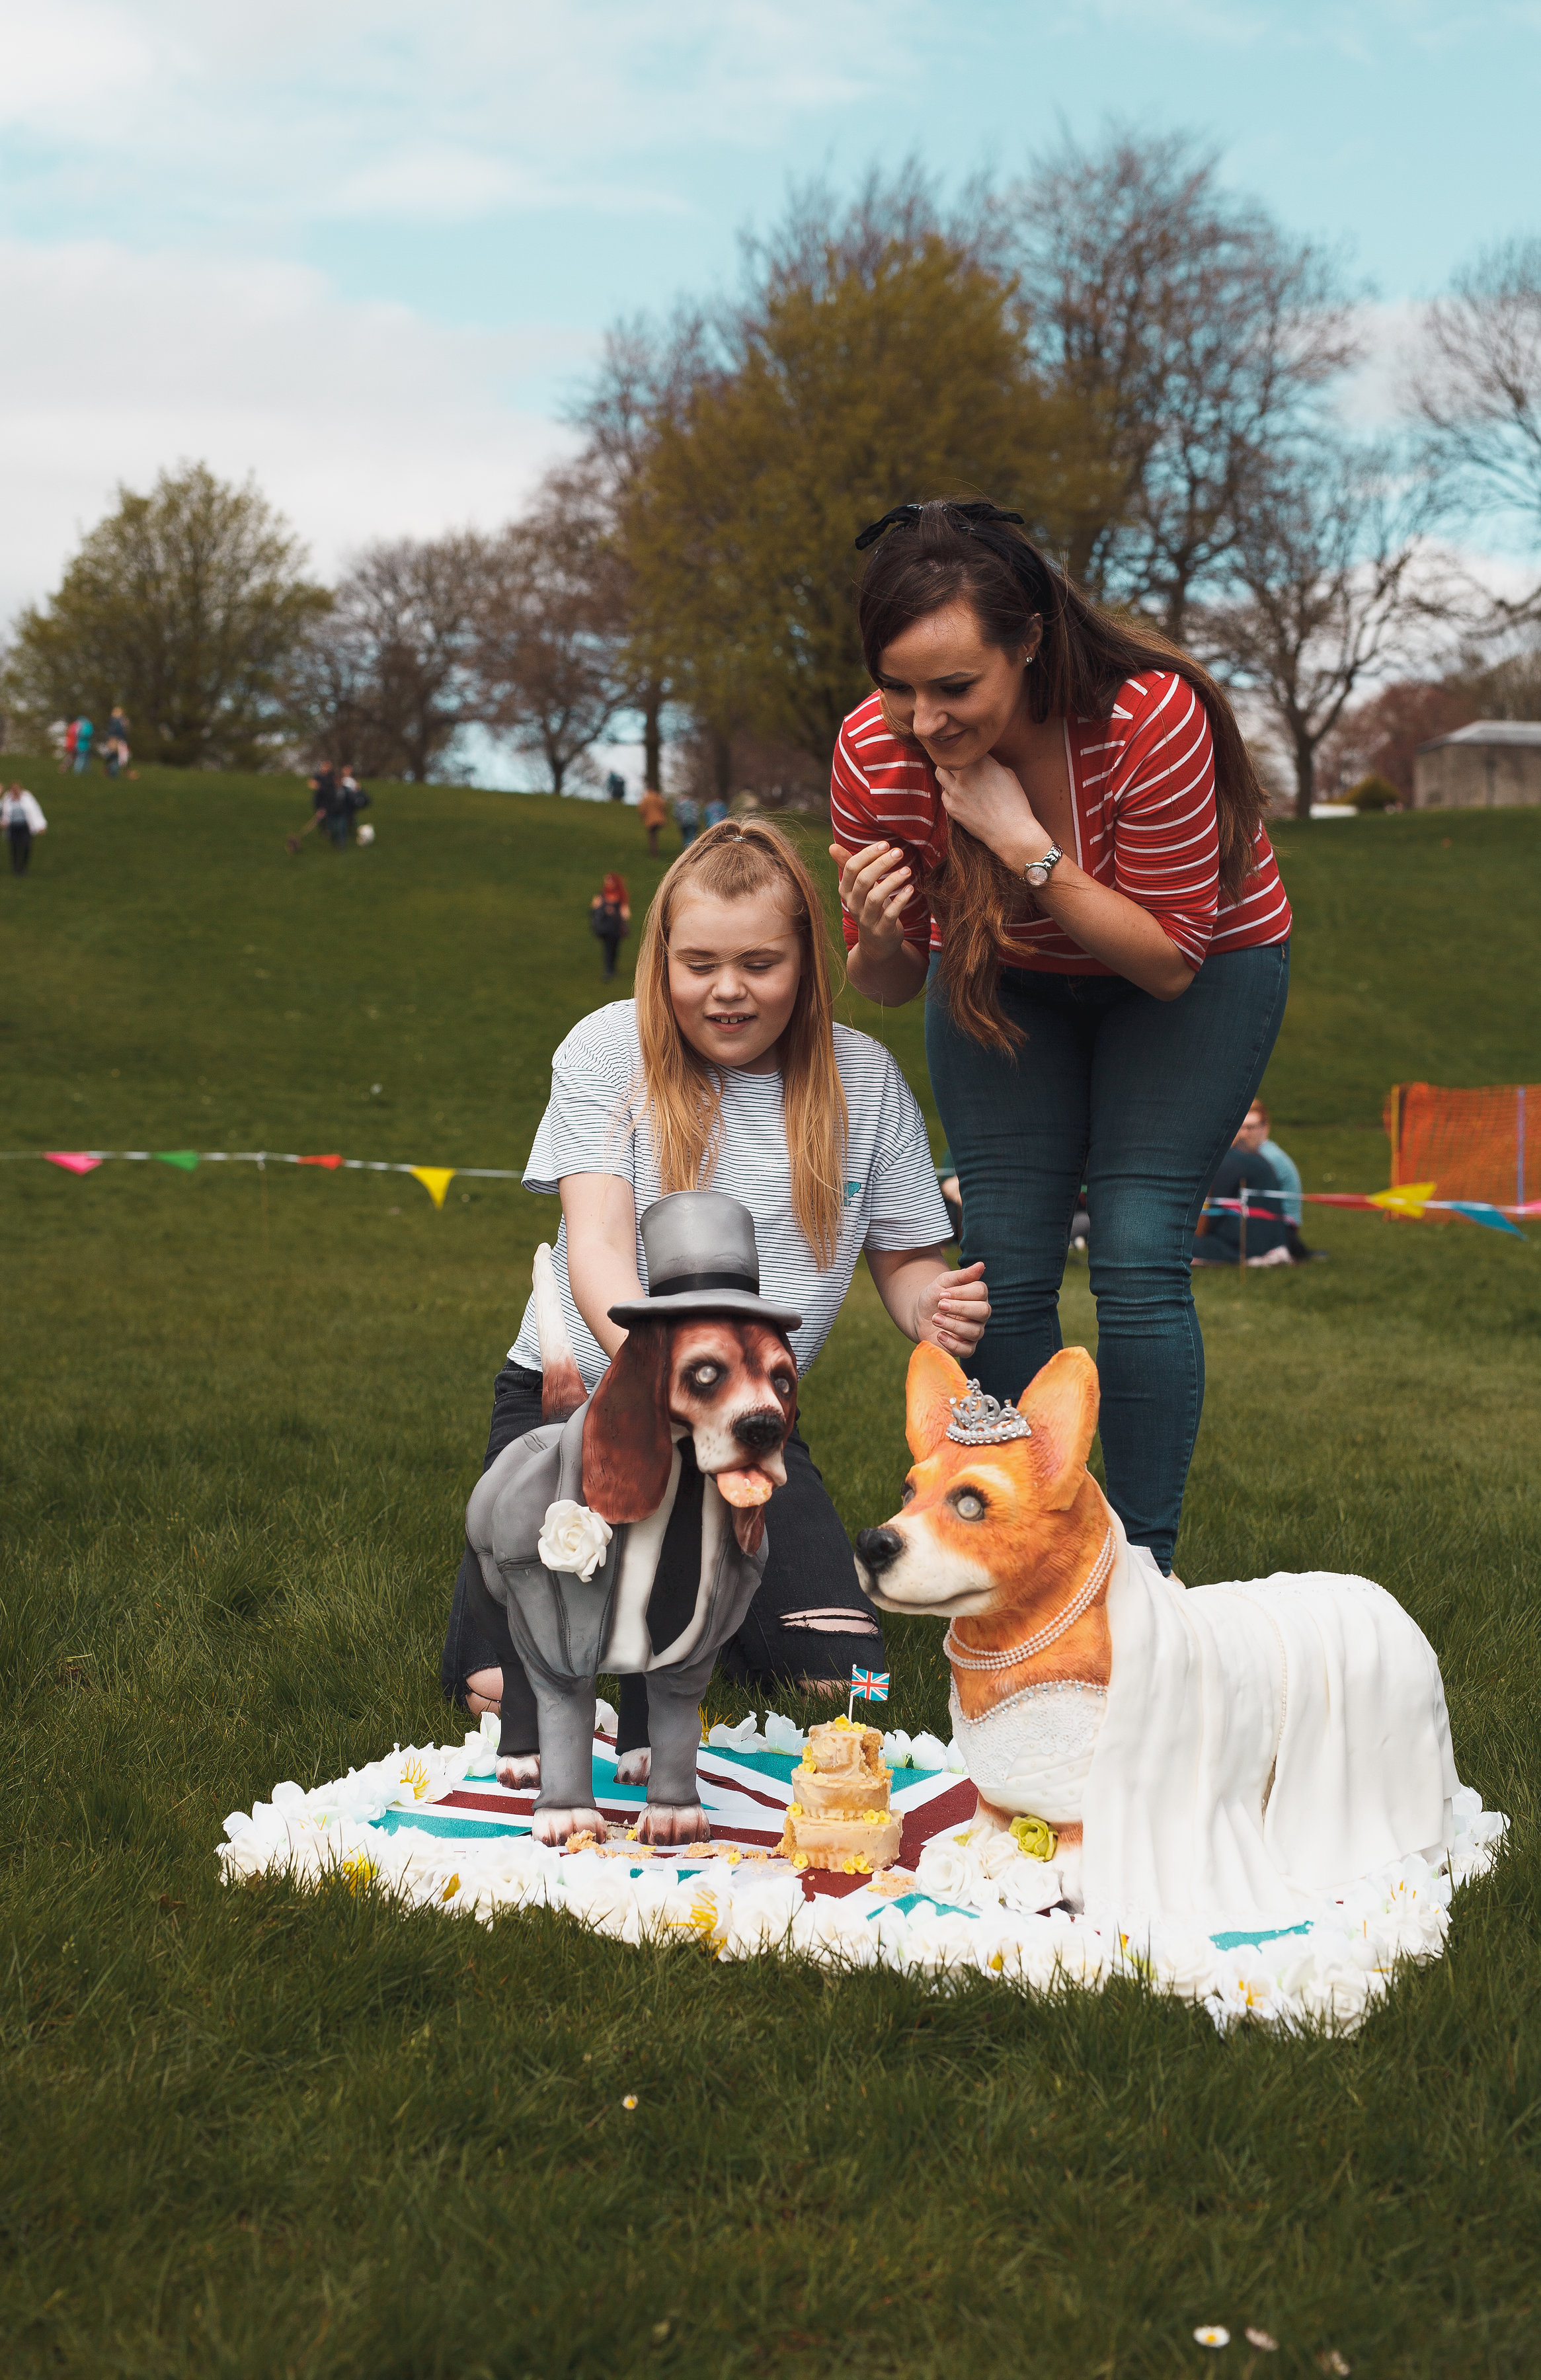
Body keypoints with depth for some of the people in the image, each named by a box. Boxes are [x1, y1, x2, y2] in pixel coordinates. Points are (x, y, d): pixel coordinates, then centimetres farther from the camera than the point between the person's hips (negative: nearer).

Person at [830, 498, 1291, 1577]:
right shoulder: (874, 751, -25)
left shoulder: (1152, 717, -36)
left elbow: (1169, 960, -28)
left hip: (1200, 958, -3)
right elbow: (891, 988, -12)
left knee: (1139, 1259, -14)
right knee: (1004, 1268, -6)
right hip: (1006, 976, 3)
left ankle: (1144, 1570, -3)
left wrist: (1024, 845, -39)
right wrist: (876, 939, -36)